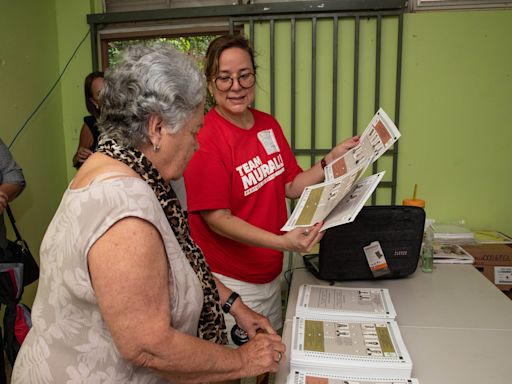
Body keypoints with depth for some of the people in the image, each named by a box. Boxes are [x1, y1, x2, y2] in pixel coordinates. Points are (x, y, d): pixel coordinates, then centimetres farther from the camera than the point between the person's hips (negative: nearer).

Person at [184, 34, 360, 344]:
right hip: (231, 282, -7)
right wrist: (283, 242, -31)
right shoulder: (206, 139, -21)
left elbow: (292, 186, 7)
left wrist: (332, 159, -4)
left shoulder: (269, 125, 2)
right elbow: (217, 219, -21)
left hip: (272, 272, 7)